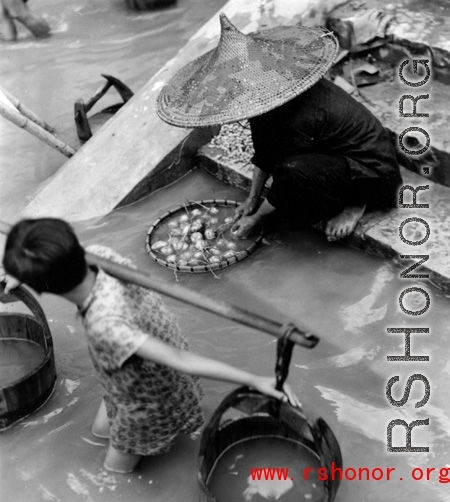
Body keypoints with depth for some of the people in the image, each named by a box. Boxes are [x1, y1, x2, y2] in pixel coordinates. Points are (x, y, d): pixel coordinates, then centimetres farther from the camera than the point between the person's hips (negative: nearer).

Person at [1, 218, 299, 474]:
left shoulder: (105, 325, -47)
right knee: (101, 429, 33)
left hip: (149, 400, -6)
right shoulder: (99, 255, -28)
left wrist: (255, 381, -46)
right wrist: (25, 273, -4)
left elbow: (181, 362, -46)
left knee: (117, 465, 24)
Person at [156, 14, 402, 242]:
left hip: (373, 173, -10)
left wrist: (257, 217, -6)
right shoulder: (277, 89, -5)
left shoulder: (295, 119, -33)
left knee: (293, 172, -34)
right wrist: (252, 199, 8)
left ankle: (353, 204, -6)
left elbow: (286, 180, -20)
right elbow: (264, 153, 7)